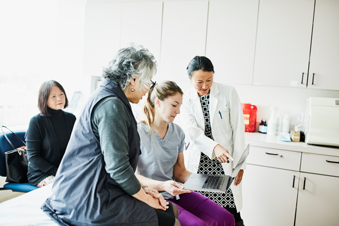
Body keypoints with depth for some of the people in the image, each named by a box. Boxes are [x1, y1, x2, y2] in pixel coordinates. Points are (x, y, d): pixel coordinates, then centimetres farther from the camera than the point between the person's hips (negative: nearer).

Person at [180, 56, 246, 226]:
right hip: (198, 164, 1)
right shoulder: (185, 99, 2)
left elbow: (238, 129, -1)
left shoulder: (228, 93, 0)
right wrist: (214, 147, -27)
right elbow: (191, 130, -11)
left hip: (225, 162, -1)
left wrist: (239, 164, -5)